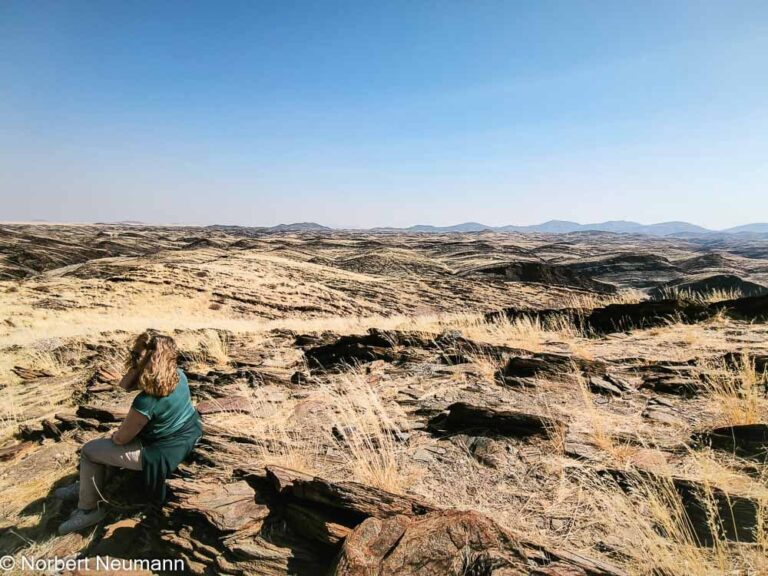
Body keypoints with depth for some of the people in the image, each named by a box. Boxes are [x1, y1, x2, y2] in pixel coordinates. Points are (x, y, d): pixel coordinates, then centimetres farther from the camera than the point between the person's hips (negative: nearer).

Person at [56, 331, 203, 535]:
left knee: (89, 451, 9)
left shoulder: (146, 402, -33)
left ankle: (89, 509, 24)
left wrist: (114, 435, 6)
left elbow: (121, 439, -15)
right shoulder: (179, 375, -12)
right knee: (104, 444, 27)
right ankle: (87, 485, 44)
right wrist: (136, 370, -19)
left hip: (160, 454, -8)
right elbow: (125, 385, -2)